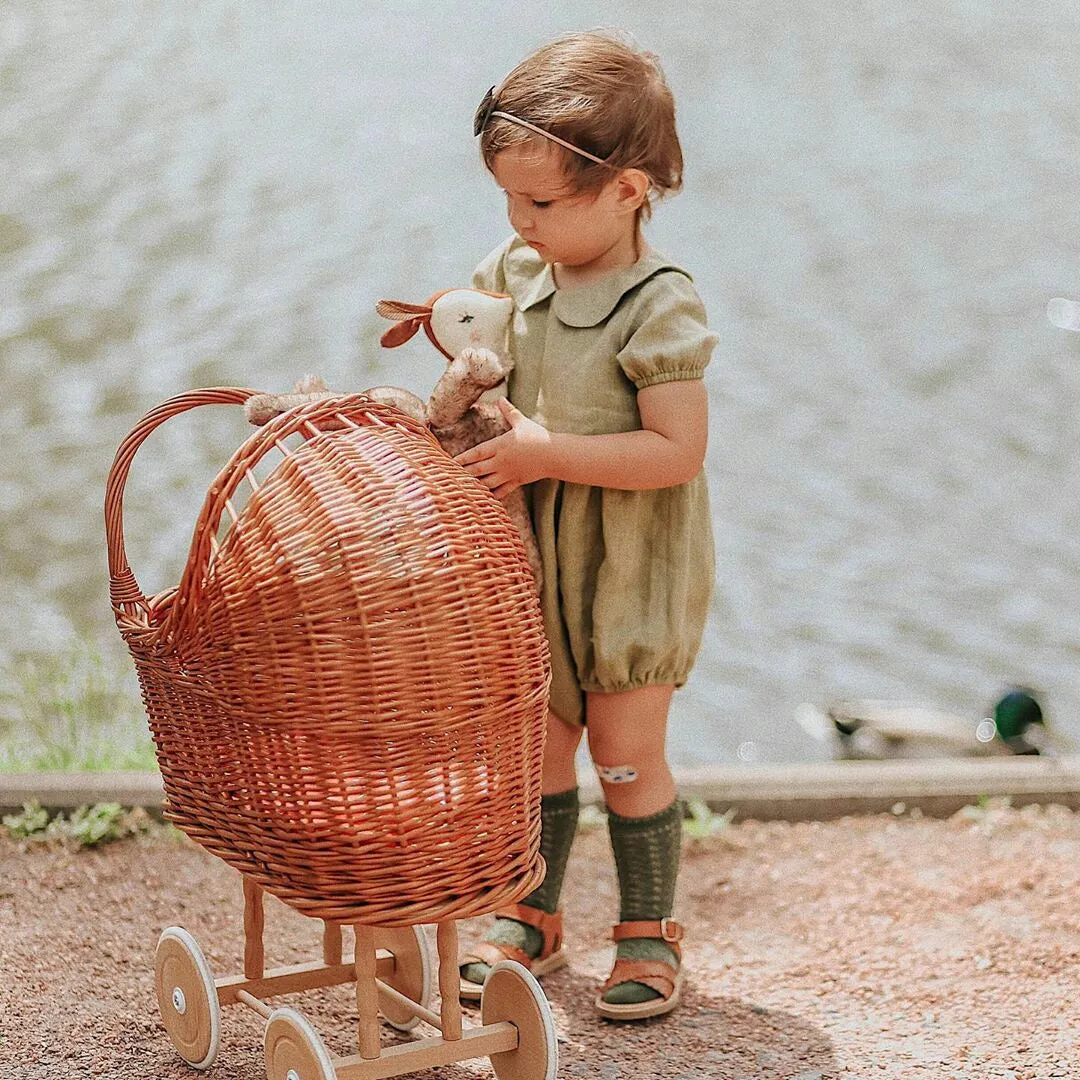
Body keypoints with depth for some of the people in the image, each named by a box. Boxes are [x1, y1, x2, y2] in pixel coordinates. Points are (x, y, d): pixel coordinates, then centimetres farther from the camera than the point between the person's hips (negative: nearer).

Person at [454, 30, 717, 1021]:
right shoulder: (515, 271, 1)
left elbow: (677, 450, -25)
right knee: (535, 743, 13)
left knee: (626, 755, 4)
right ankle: (530, 917, 28)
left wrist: (547, 453, -26)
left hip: (630, 572, -6)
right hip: (533, 565, 6)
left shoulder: (659, 307, -21)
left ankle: (649, 932, 20)